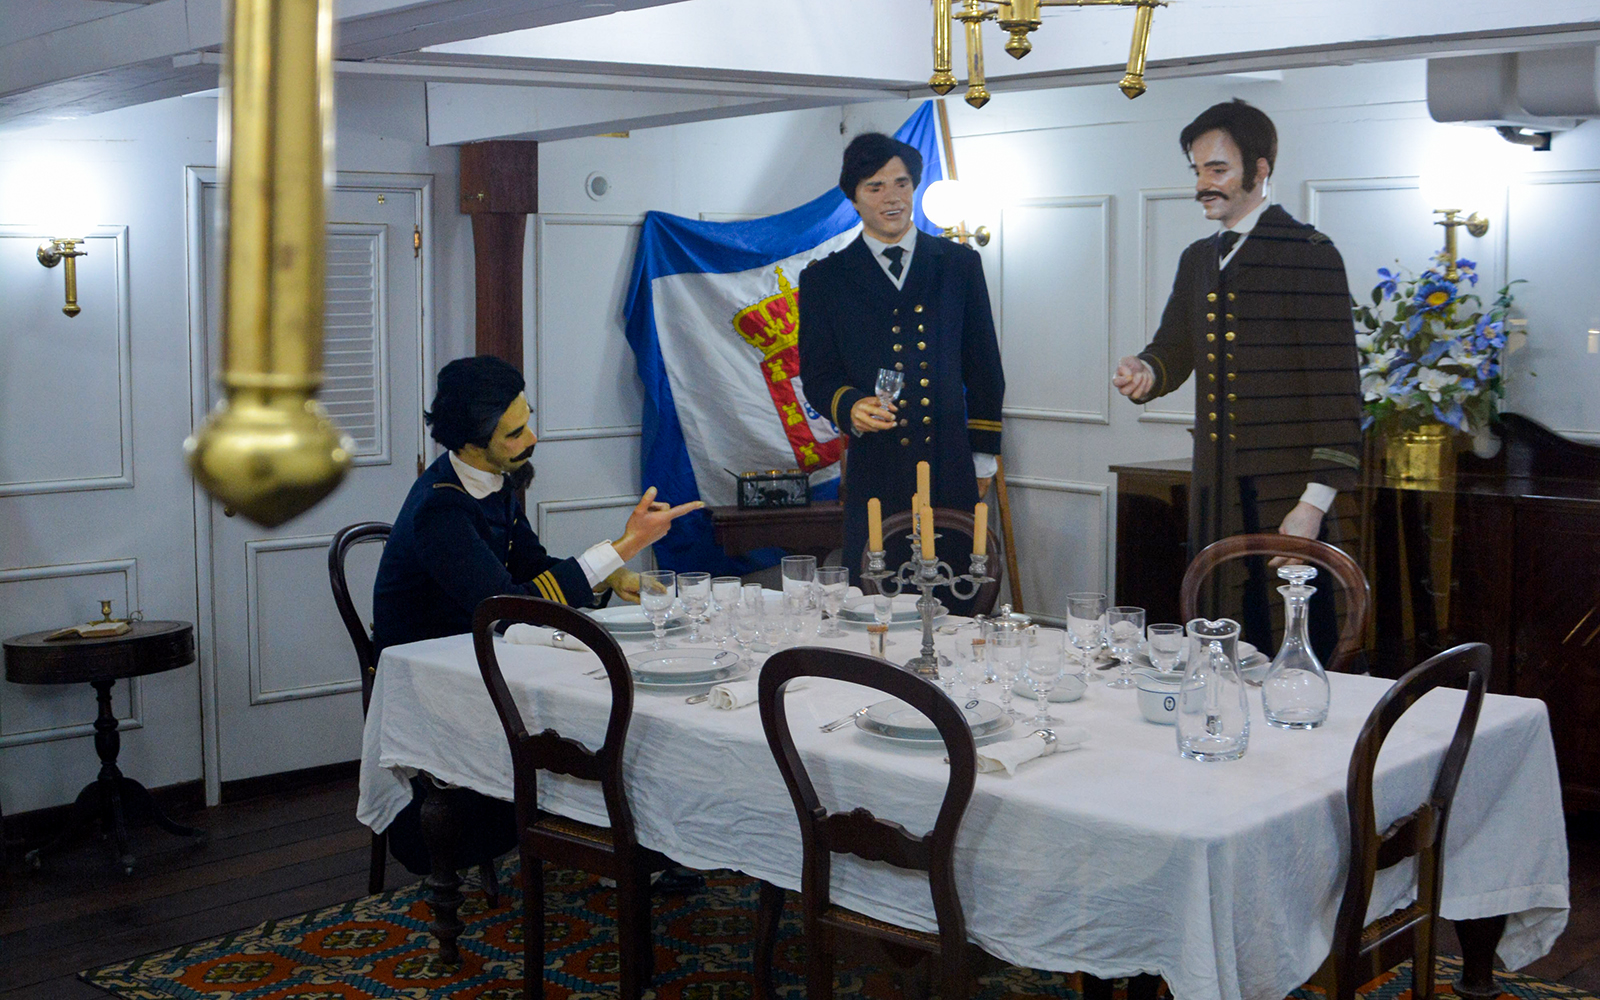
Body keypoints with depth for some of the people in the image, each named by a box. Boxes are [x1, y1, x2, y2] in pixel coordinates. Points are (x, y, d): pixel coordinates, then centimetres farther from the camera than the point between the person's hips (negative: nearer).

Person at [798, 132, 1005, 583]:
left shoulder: (960, 264, 13)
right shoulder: (824, 279, 9)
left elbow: (984, 368, 15)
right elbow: (817, 373, 6)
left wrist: (982, 454, 12)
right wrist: (850, 406, -16)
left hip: (951, 472, 1)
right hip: (875, 473, -1)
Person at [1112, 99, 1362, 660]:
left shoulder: (1310, 256, -6)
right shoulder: (1197, 261, 18)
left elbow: (1336, 388, -9)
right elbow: (1175, 350, 23)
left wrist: (1315, 501, -15)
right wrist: (1144, 372, -2)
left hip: (1284, 501, -7)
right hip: (1214, 497, 7)